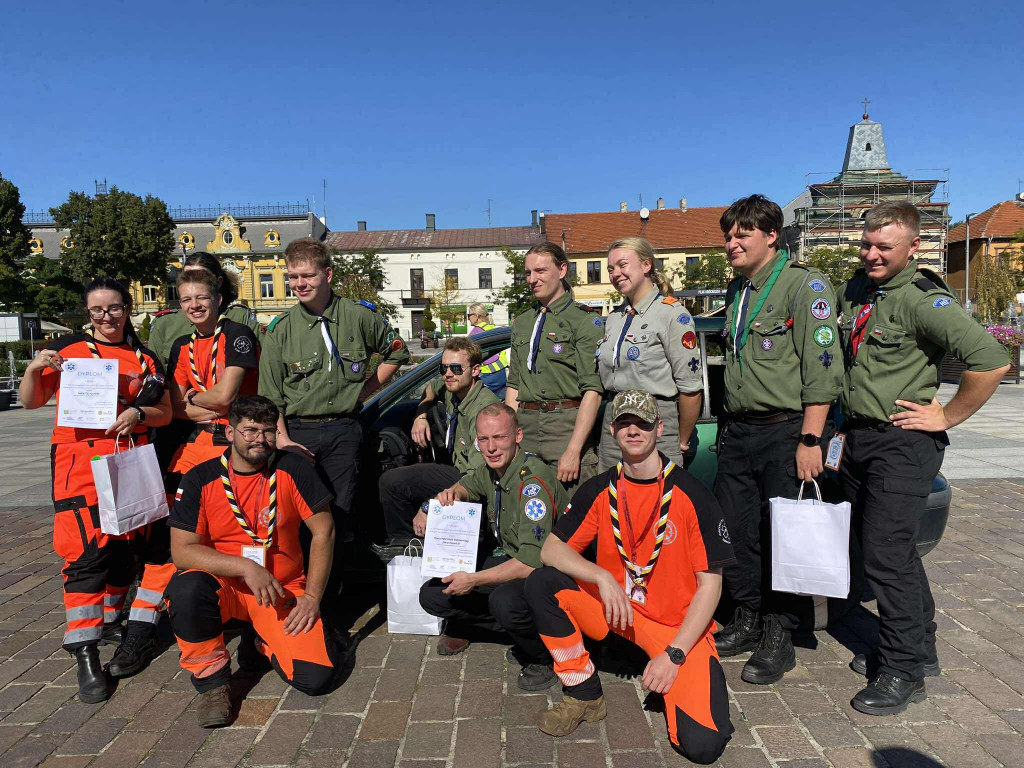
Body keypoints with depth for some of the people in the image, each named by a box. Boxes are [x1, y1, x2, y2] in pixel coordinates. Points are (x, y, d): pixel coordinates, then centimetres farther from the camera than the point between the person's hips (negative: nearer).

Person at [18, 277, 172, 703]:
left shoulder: (144, 358, 11)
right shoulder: (67, 348, 4)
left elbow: (165, 413, 10)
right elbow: (30, 401, 7)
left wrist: (138, 413, -11)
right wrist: (33, 371, -12)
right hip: (79, 461, -3)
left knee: (124, 548, 12)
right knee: (87, 552, -11)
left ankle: (110, 621, 35)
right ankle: (85, 657, -6)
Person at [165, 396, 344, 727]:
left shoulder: (293, 469, -6)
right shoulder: (200, 479, -6)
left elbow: (324, 531, -3)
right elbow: (182, 550, -11)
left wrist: (312, 596, -9)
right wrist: (245, 567, -24)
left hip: (283, 589, 0)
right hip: (223, 586, 0)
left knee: (317, 678, -18)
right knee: (186, 587, -35)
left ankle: (263, 647, 16)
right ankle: (211, 680, -8)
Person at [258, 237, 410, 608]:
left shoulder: (359, 315, 1)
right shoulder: (280, 329, 2)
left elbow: (395, 352, 16)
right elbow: (270, 396, 3)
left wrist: (366, 390, 8)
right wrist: (281, 440, -9)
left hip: (344, 432, 0)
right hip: (297, 433, 0)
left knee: (336, 519, 4)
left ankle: (326, 603, 17)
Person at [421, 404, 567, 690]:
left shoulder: (533, 480, -26)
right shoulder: (491, 470, -2)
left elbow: (532, 562, -31)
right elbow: (469, 483, 24)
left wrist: (474, 580, -26)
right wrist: (454, 492, -1)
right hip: (508, 558, 7)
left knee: (505, 601, -38)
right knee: (432, 595, -7)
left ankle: (543, 658, -7)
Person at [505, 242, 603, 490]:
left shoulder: (584, 320, -3)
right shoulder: (521, 322, 16)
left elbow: (592, 391, -11)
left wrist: (573, 450, -18)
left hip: (568, 425, -5)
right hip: (526, 427, 5)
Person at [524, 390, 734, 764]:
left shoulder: (691, 496, -13)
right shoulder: (599, 491, -3)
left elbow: (710, 583, -10)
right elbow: (551, 550, -5)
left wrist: (674, 654, -16)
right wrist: (603, 577, -23)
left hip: (679, 624, -3)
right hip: (612, 608, 4)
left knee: (702, 744, -22)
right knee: (541, 584, -18)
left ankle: (676, 676, 12)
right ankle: (584, 695, -2)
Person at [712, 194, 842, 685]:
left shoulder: (805, 285, -7)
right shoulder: (737, 291, 17)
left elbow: (822, 369, -14)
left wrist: (810, 440, -19)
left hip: (787, 432, -7)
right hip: (738, 433, 7)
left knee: (784, 535, 1)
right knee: (734, 532, 10)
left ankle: (778, 638, 17)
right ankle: (747, 621, 28)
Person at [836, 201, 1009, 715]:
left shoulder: (923, 299, -16)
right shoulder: (853, 292, 9)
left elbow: (991, 360, -26)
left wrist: (946, 417, -17)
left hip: (902, 444, -8)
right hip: (857, 439, 8)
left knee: (885, 557, -5)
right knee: (893, 550, 18)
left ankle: (903, 672, 11)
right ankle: (921, 647, 35)